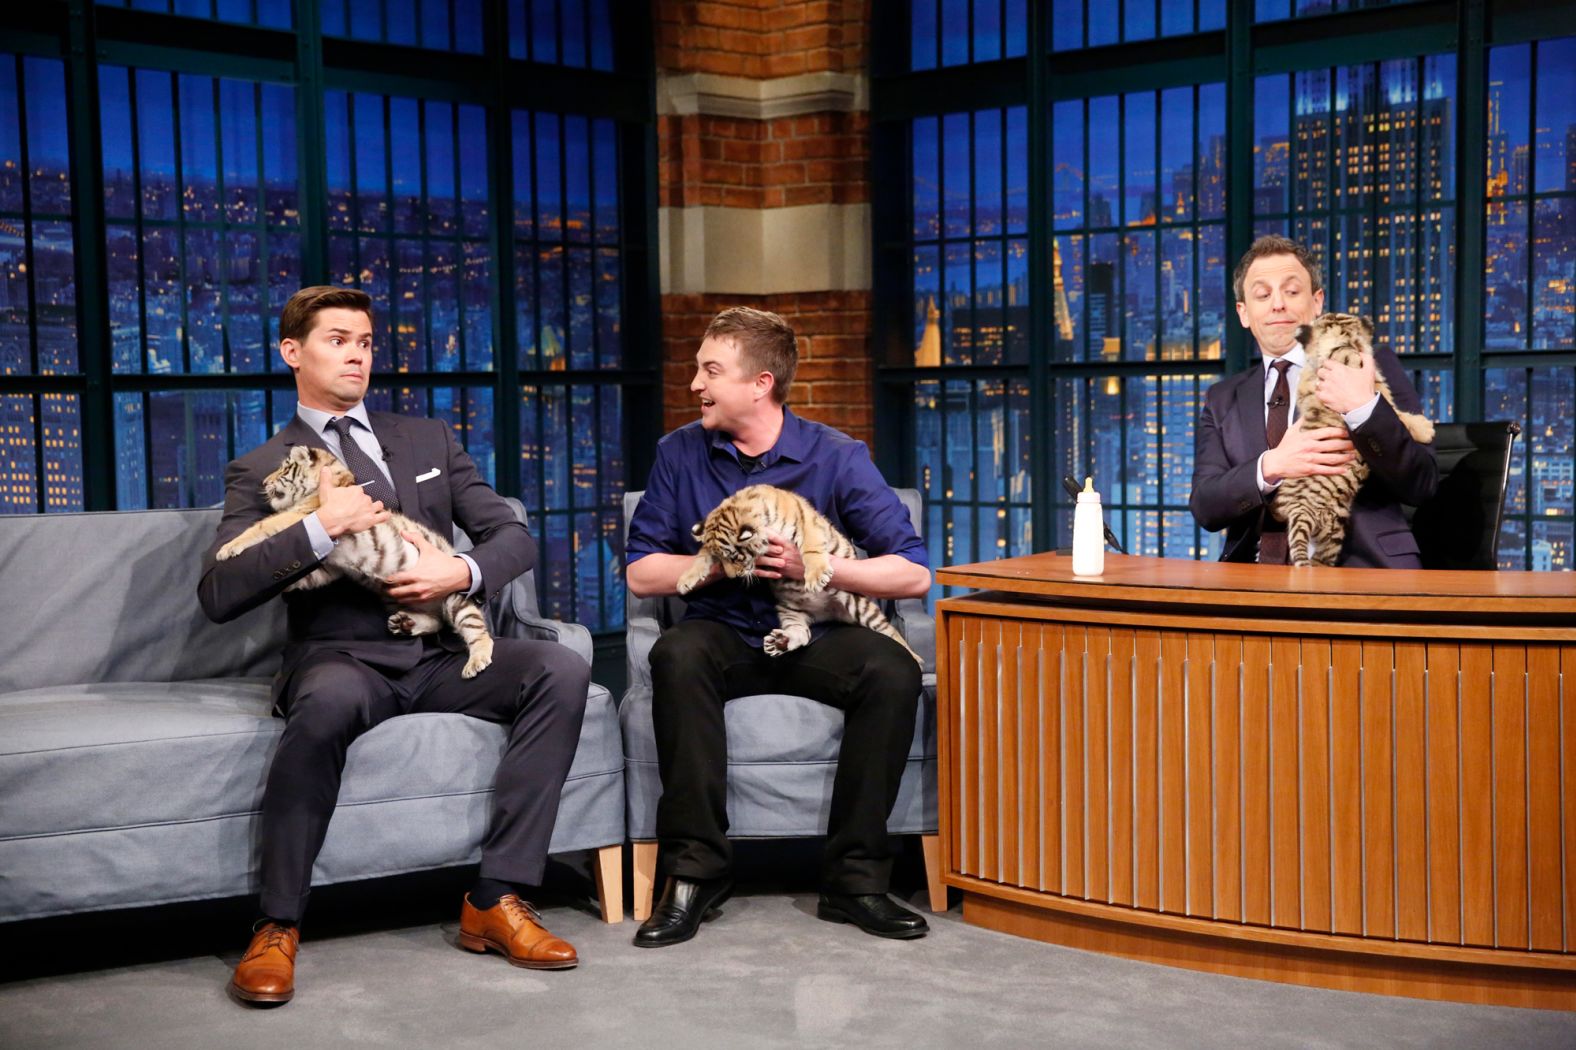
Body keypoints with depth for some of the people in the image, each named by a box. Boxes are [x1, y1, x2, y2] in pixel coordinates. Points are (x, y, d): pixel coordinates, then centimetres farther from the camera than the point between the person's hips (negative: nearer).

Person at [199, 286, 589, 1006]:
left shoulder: (427, 440, 18)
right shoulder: (260, 471, 7)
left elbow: (514, 536, 13)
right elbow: (217, 595, -6)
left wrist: (464, 571, -8)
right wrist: (321, 528, -14)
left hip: (440, 654, 4)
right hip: (343, 658, -3)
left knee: (561, 670, -24)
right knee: (329, 701, -40)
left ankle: (497, 898, -22)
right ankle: (277, 926, -23)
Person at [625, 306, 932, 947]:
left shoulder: (836, 458, -5)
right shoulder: (681, 454, 1)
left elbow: (914, 573, -11)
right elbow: (640, 573, 0)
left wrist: (814, 569, -21)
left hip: (817, 638, -1)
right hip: (725, 634, 1)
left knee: (892, 671, -30)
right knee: (677, 655, -33)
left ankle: (855, 877, -19)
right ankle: (694, 869, -24)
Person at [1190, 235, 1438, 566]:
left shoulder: (1376, 366, 7)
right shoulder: (1222, 400, 15)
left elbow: (1421, 484, -1)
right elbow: (1205, 507, 3)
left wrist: (1364, 408, -16)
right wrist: (1270, 467, -16)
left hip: (1360, 567, -3)